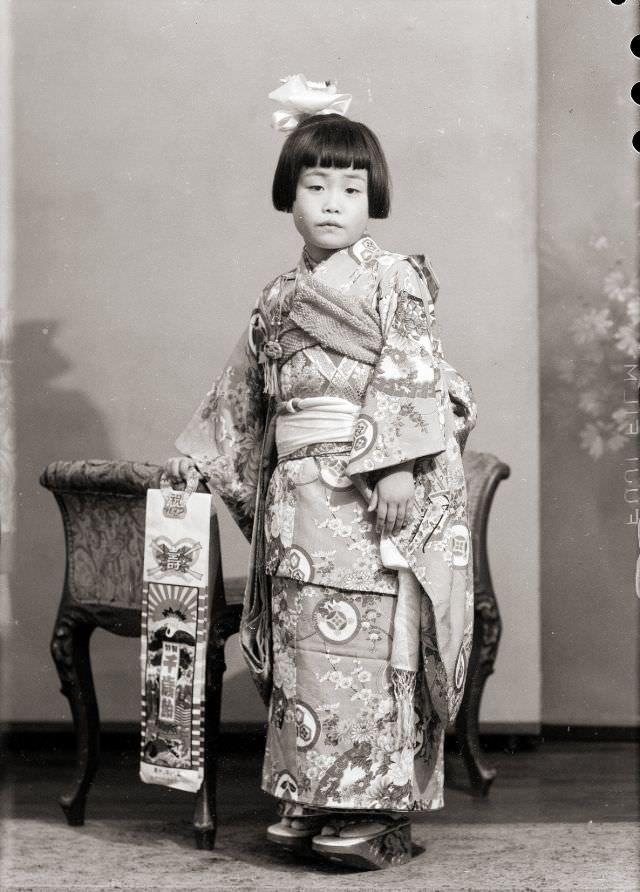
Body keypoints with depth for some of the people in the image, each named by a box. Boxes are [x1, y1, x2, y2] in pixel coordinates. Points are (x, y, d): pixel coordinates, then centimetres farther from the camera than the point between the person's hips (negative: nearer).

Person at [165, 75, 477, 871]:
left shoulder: (393, 281, -2)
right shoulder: (278, 300, 17)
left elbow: (411, 376, -10)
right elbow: (242, 391, 22)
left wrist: (399, 464, -19)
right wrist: (195, 456, 19)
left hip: (373, 491, -6)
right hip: (298, 493, 6)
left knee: (365, 636, -8)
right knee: (299, 636, 6)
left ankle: (375, 805, -1)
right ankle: (313, 796, 15)